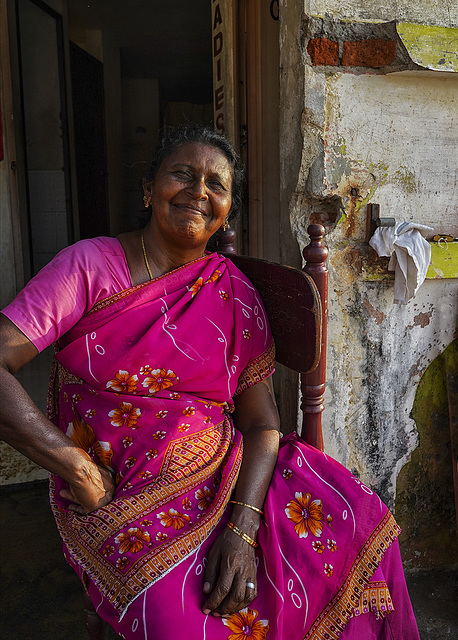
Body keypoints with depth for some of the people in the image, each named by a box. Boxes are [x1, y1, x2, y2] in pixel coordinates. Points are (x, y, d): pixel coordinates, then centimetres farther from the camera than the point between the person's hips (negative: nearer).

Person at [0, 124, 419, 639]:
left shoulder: (235, 294, 3)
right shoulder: (90, 264, -5)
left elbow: (262, 421, -2)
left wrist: (242, 526, -17)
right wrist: (76, 467, -18)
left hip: (229, 478, 4)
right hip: (121, 493, -3)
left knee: (360, 521, -13)